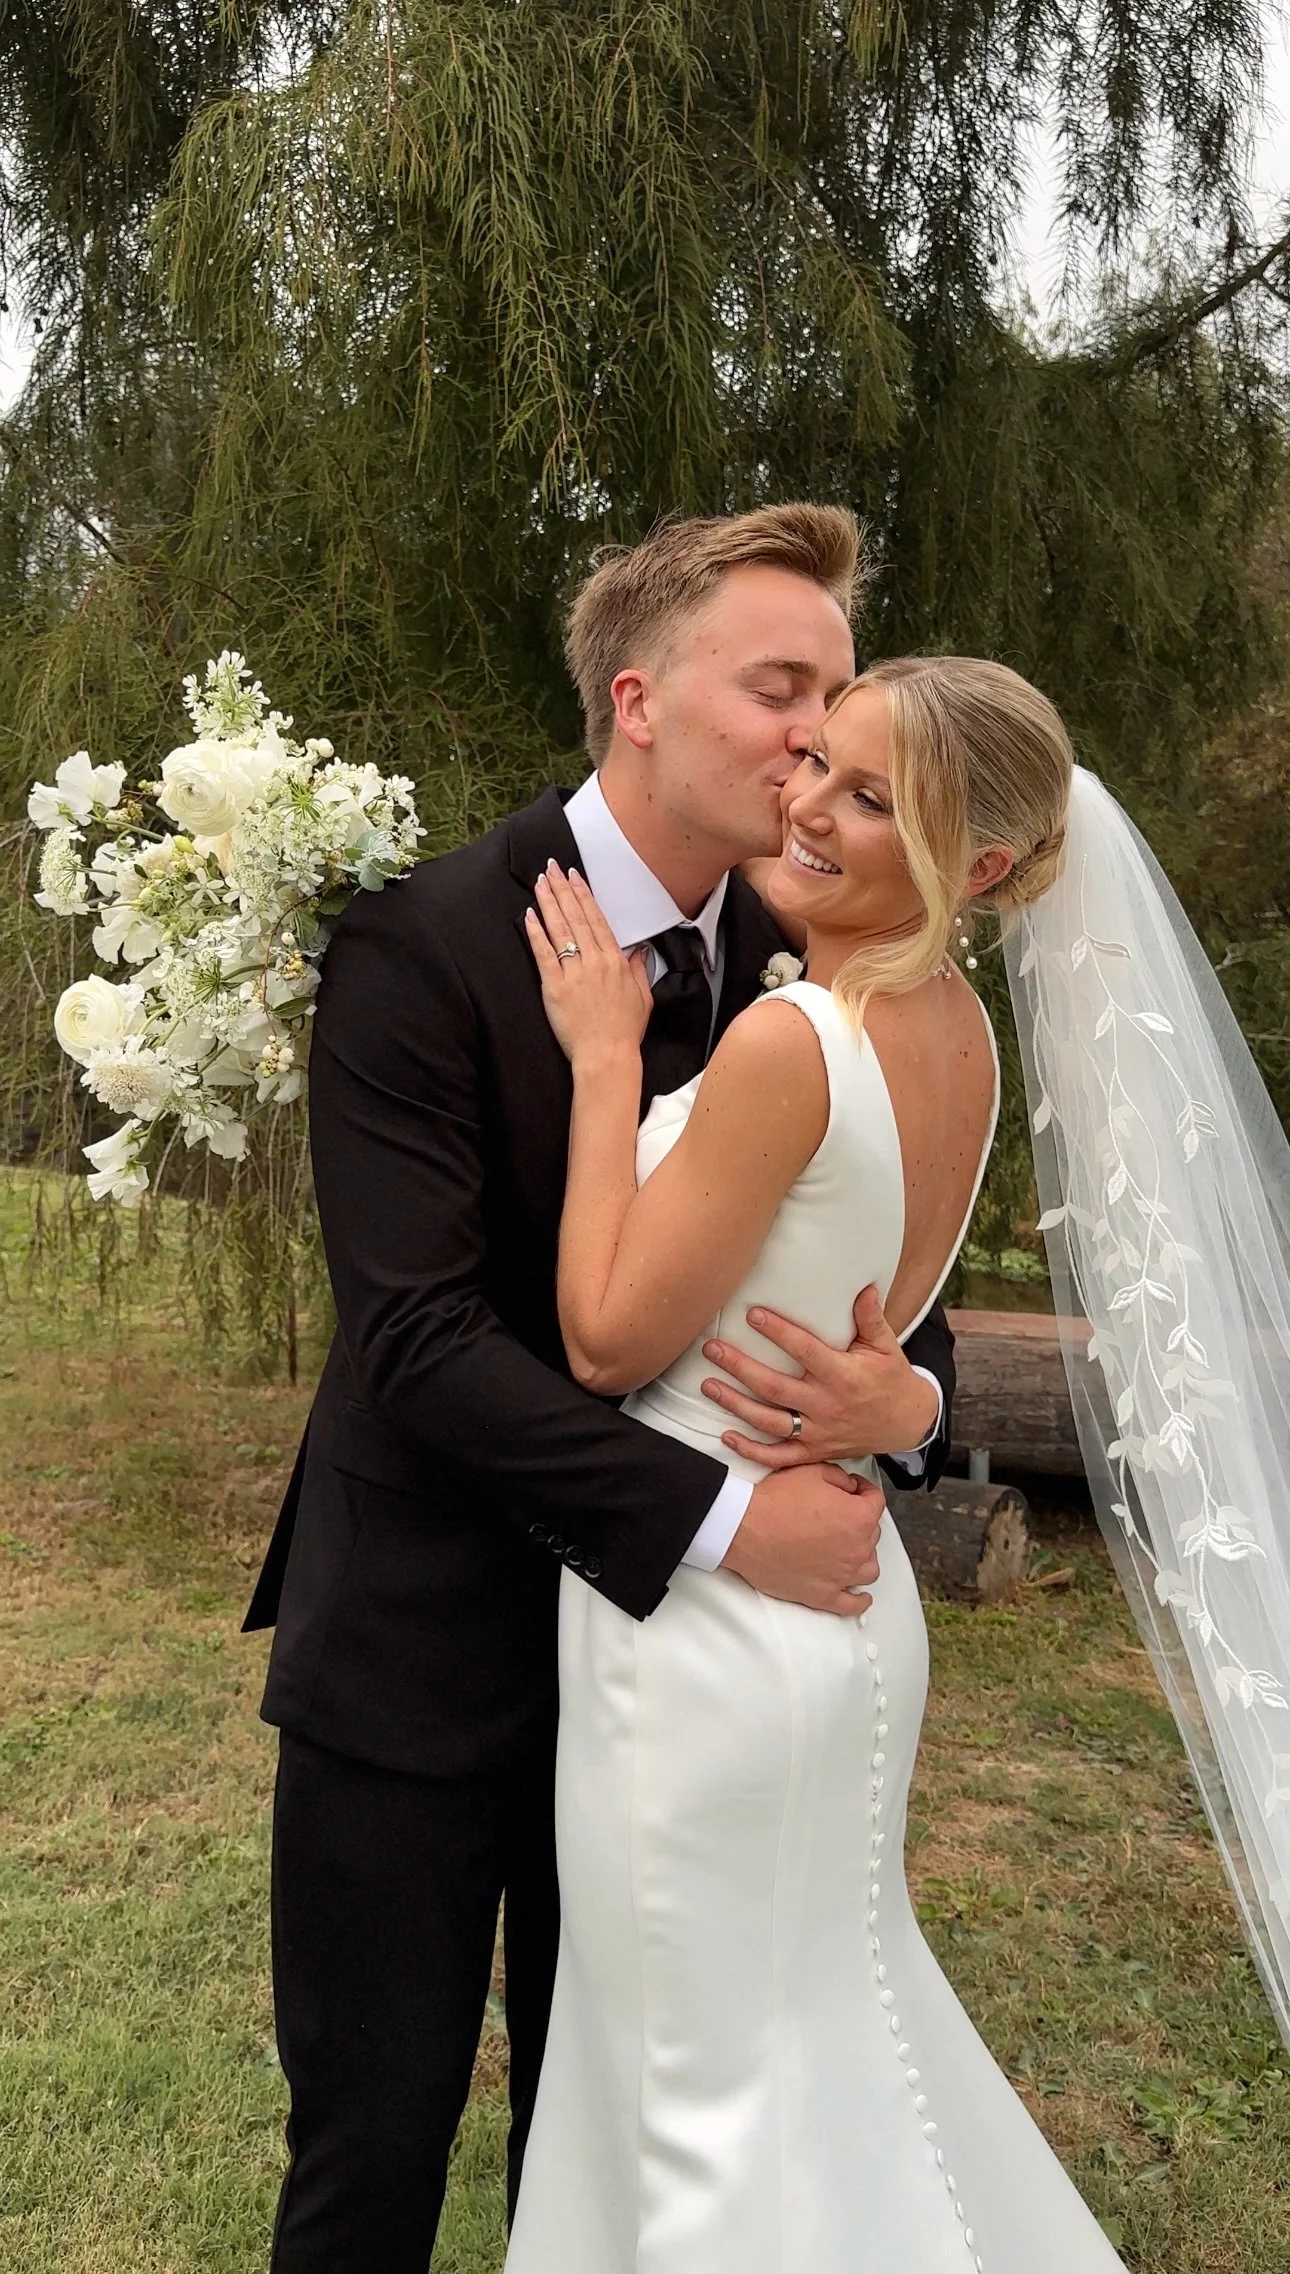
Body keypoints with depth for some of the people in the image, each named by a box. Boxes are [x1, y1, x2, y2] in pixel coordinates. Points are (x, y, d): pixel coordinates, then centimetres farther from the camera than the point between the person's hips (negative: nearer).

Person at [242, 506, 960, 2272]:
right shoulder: (421, 947, -18)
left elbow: (875, 1261, 3)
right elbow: (420, 1332, -24)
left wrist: (908, 1397, -20)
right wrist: (722, 1517, -26)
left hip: (664, 1646, 5)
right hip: (425, 1651, -4)